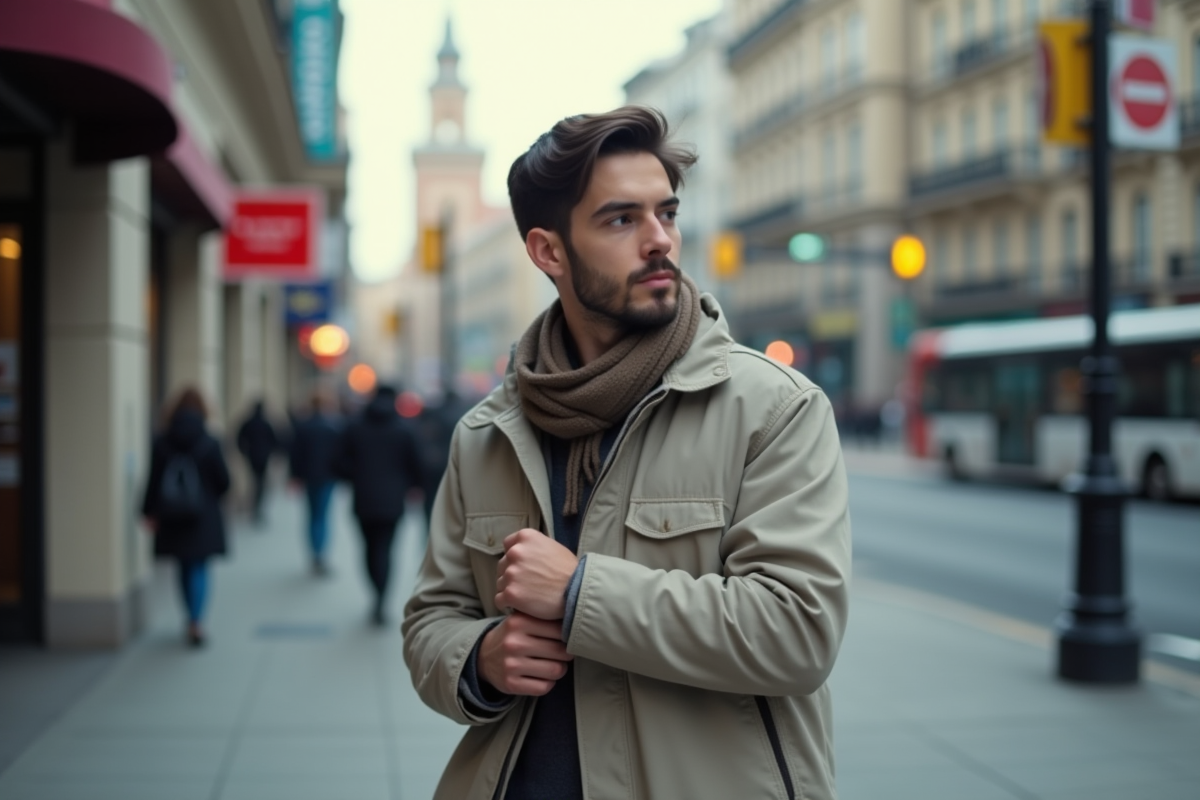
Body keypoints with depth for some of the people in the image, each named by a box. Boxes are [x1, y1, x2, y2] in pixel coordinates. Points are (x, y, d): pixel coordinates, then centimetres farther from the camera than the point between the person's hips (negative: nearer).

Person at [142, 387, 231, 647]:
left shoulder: (161, 443, -6)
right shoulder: (209, 444, -11)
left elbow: (153, 480, -4)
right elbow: (223, 481, -6)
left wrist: (149, 512, 5)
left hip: (172, 519, 2)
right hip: (204, 518, -2)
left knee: (185, 568, 16)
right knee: (198, 568, 3)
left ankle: (193, 620, 27)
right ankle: (196, 622, -11)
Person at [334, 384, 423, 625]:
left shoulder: (354, 428, 1)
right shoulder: (403, 429, -2)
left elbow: (340, 465, -3)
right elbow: (415, 465, -2)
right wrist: (408, 485, 16)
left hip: (364, 499, 1)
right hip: (392, 500, -1)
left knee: (371, 547, 14)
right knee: (384, 549, -1)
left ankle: (380, 597, 20)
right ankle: (381, 599, -17)